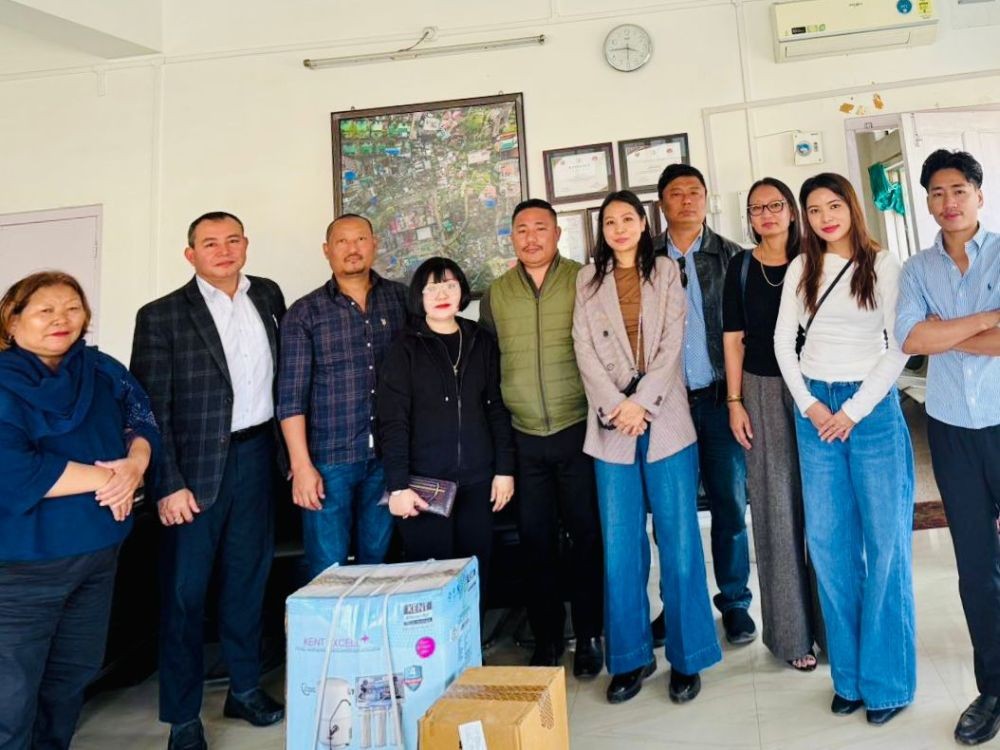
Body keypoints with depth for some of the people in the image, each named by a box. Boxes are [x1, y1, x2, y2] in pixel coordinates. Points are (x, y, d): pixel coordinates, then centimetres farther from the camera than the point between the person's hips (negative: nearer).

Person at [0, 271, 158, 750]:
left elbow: (143, 422, 4)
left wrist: (135, 464, -17)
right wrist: (106, 476, -21)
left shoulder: (103, 371, 5)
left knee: (75, 672, 22)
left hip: (99, 550, 6)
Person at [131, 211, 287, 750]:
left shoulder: (269, 296, 8)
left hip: (257, 455, 4)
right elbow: (151, 407, -7)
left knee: (248, 577, 15)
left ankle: (245, 687, 32)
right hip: (196, 466, -4)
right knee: (185, 589, 4)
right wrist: (168, 484, -12)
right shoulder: (162, 316, -5)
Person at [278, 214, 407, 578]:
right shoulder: (304, 313, 0)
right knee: (327, 570, 4)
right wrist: (302, 465, -10)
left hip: (390, 456, 2)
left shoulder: (402, 299, 6)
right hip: (329, 459, -2)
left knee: (378, 559, 14)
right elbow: (291, 396, -3)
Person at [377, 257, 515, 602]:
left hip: (476, 480, 3)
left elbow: (497, 409, 10)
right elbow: (393, 423, -6)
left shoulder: (482, 343, 9)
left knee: (476, 574, 7)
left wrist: (504, 468, 4)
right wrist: (397, 485, -12)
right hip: (425, 482, -3)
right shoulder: (405, 350, 0)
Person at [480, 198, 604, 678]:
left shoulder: (583, 282, 0)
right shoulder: (495, 295, 8)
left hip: (578, 430, -2)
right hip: (523, 438, 3)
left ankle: (589, 637, 23)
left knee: (586, 535, 6)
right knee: (535, 540, 10)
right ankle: (546, 639, 25)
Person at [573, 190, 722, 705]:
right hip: (611, 425, 1)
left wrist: (641, 403, -12)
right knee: (620, 547, 4)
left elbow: (671, 345, -1)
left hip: (665, 421, -1)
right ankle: (630, 658, 17)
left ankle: (687, 657, 15)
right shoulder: (588, 280, 13)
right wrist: (617, 406, -10)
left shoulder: (667, 273, 11)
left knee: (679, 542, 1)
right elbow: (585, 352, 2)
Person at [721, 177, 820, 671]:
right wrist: (735, 402, -3)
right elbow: (733, 338, 3)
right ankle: (793, 631, 14)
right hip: (762, 391, 0)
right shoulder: (741, 267, 5)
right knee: (777, 506, 3)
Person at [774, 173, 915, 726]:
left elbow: (899, 345, -5)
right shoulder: (800, 269, 9)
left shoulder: (882, 264, 0)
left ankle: (887, 679, 17)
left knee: (885, 542, 2)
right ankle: (848, 674, 20)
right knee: (828, 544, 6)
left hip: (873, 407, -3)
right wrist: (809, 405, -3)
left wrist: (855, 410, -10)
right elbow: (783, 340, 7)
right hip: (814, 409, 3)